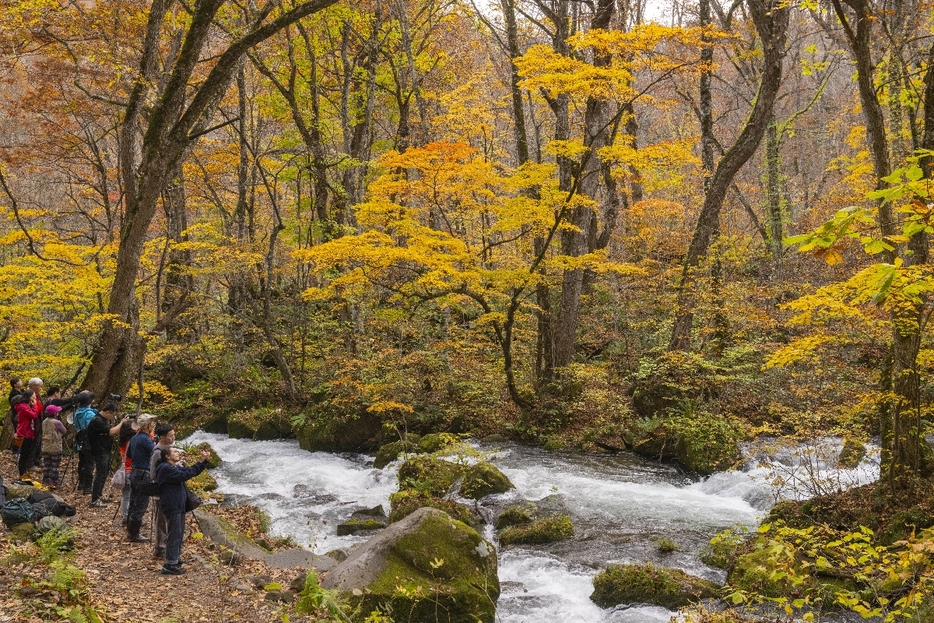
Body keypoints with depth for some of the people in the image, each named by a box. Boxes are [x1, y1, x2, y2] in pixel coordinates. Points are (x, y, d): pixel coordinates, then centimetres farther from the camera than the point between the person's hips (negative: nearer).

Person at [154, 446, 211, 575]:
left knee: (179, 533, 18)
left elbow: (193, 472, 15)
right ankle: (170, 565, -4)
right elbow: (184, 475, -25)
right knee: (175, 534, -8)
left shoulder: (175, 467, 16)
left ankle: (175, 558, 30)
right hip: (172, 506, -10)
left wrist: (204, 461, -1)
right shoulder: (166, 468, -17)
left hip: (179, 505, 10)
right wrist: (200, 462, -23)